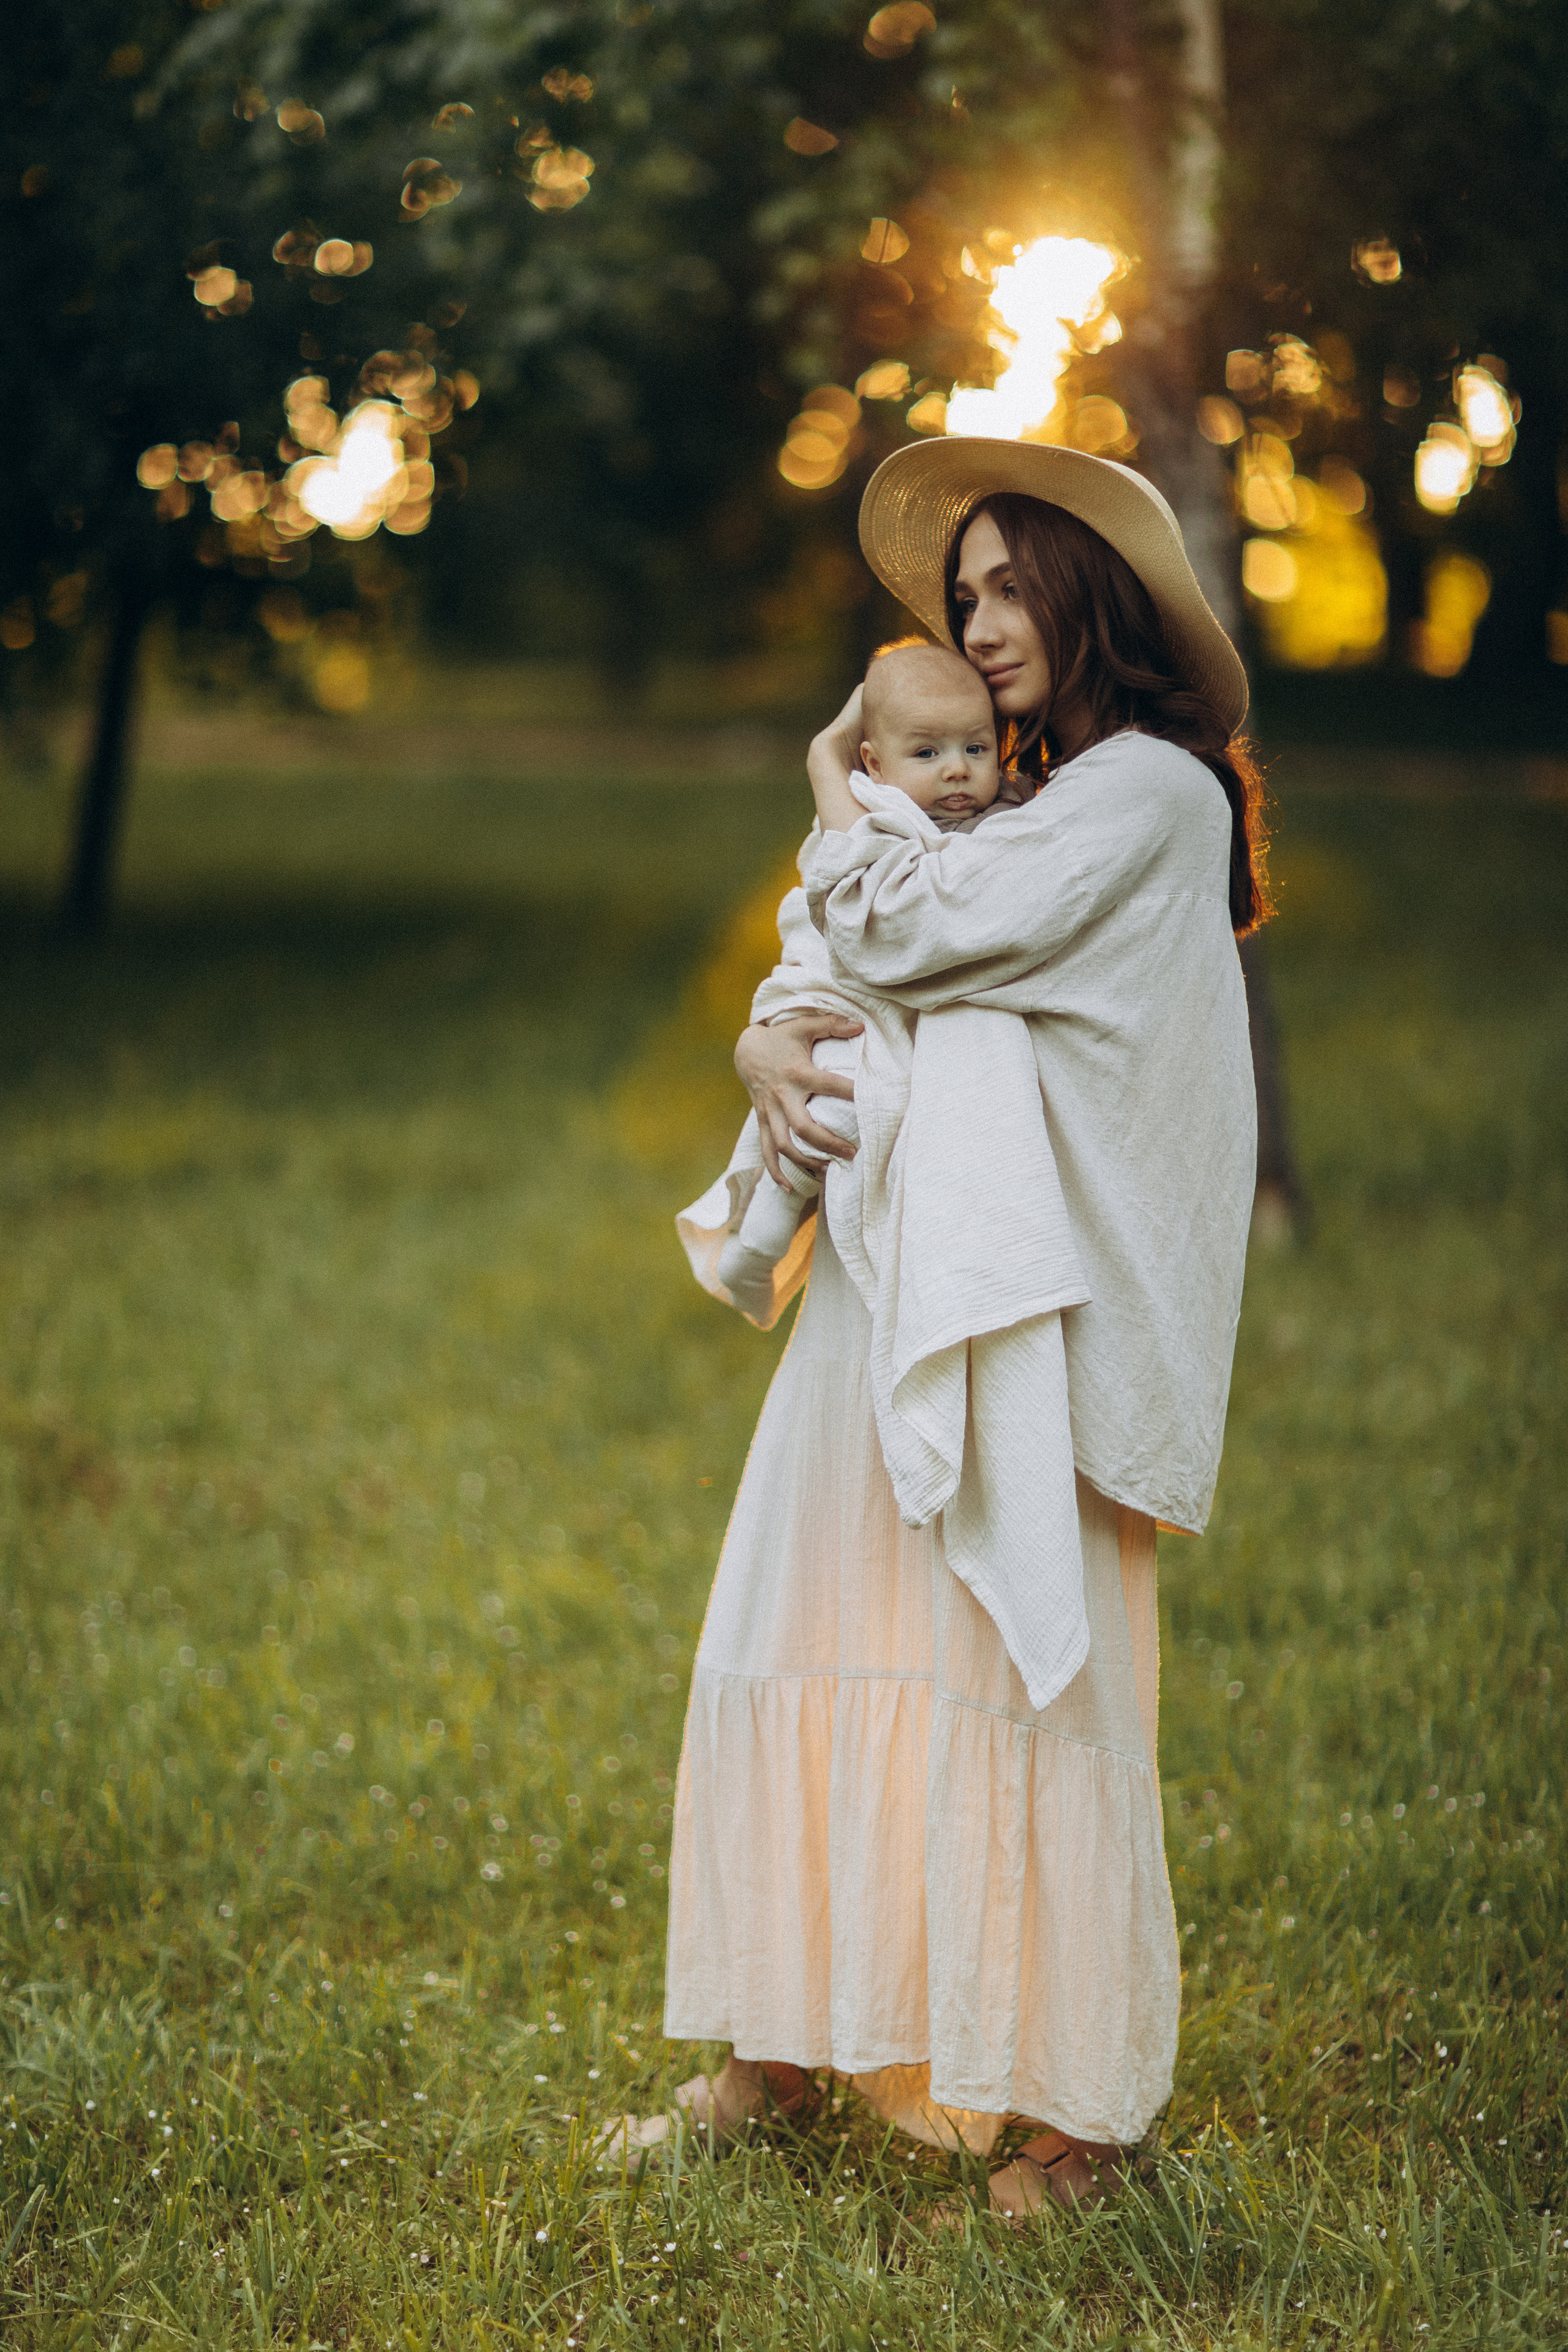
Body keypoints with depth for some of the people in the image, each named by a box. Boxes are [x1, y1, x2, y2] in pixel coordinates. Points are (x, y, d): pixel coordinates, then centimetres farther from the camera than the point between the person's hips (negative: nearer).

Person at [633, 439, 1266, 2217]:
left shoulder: (1151, 790, -5)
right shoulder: (1010, 814, 22)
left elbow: (910, 928, -13)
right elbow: (827, 960, 17)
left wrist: (837, 801, 6)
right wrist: (772, 1046, -6)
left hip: (1025, 1310, -8)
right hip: (892, 1287, 8)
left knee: (1017, 1676, -7)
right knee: (804, 1649, 6)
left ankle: (1086, 2104, 3)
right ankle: (781, 2051, 14)